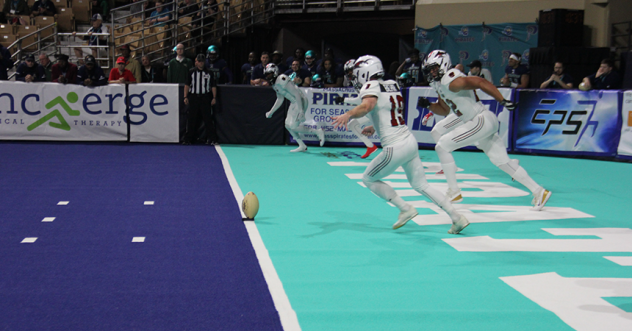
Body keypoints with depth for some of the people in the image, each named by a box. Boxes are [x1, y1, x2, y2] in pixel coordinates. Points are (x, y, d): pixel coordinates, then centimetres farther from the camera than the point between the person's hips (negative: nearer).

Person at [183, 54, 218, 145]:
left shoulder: (209, 72, 6)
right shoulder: (191, 72, 7)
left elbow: (213, 86, 8)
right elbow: (187, 85, 8)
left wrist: (214, 98, 1)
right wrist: (185, 97, 1)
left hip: (206, 97, -1)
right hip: (193, 97, 1)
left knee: (208, 118, -3)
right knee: (192, 119, 4)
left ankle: (211, 139, 1)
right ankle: (188, 139, 11)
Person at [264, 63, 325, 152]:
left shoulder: (282, 80, -22)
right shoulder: (274, 84, 10)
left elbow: (297, 94, -24)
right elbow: (280, 100, 21)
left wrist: (301, 110, -27)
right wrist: (271, 112, 20)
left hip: (301, 101, -10)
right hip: (294, 103, 10)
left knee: (293, 126, -10)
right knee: (288, 125, 9)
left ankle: (318, 132, 1)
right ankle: (302, 146, 15)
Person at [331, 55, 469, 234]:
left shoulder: (371, 86, -10)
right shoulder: (392, 85, 15)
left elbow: (367, 105, -33)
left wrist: (347, 115, -48)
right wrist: (374, 127, 35)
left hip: (395, 148, -8)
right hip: (411, 141, 8)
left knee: (369, 179, 12)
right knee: (421, 185, 18)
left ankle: (405, 208, 7)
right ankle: (457, 217, 13)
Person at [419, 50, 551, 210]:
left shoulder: (450, 81, -18)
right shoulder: (439, 84, 13)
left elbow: (479, 82, -27)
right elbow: (445, 110, 22)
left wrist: (502, 101, -29)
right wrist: (428, 105, 6)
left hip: (482, 121, -10)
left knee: (442, 146, -6)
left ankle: (454, 192, 2)